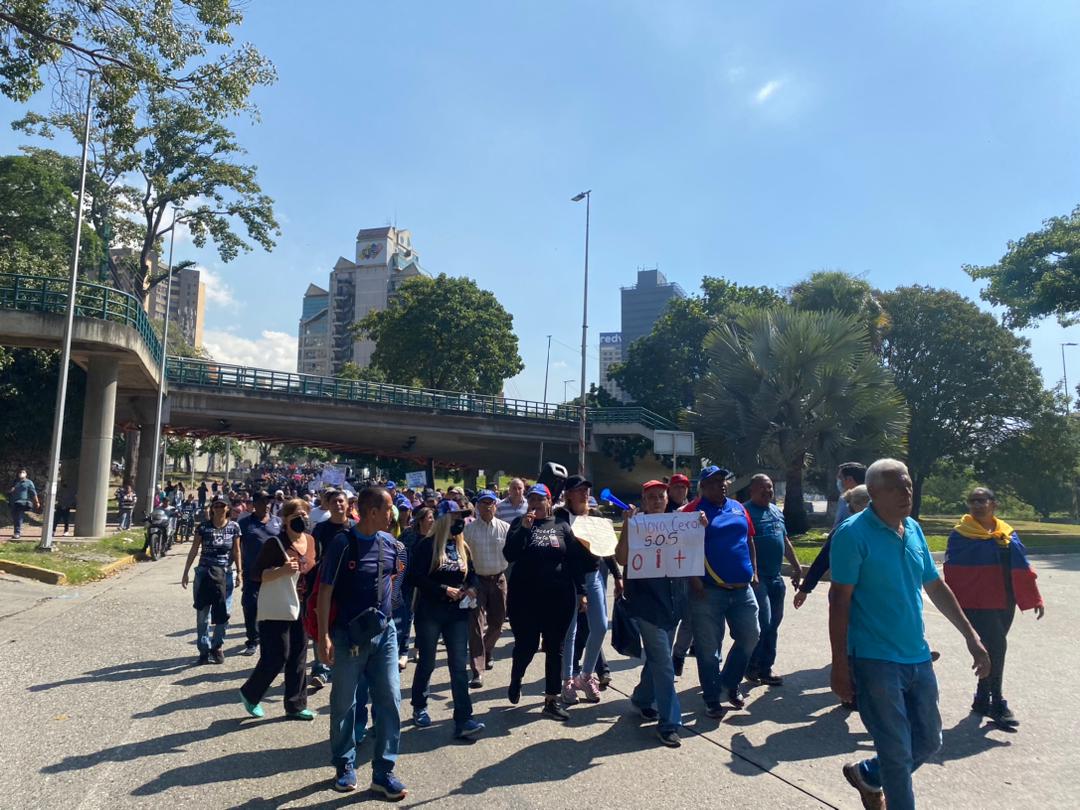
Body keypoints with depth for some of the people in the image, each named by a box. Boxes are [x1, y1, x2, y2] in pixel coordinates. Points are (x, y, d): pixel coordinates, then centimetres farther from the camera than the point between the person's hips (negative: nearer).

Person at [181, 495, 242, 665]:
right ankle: (204, 649, 15)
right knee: (202, 613, 4)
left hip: (225, 575, 0)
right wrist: (186, 573, 2)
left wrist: (240, 571, 1)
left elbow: (236, 551, 6)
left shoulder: (233, 527, 0)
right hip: (204, 574, 0)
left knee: (223, 613, 1)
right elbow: (194, 551, 2)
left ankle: (217, 646, 20)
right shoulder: (203, 527, -3)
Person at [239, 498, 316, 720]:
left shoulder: (310, 540, 5)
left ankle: (296, 705, 22)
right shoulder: (275, 543, -14)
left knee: (298, 658, 11)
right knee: (276, 657, -3)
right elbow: (254, 574, -15)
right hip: (277, 609, -6)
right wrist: (282, 571, -28)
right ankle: (250, 693, 22)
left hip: (301, 607, 6)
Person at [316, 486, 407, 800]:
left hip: (384, 632, 5)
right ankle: (344, 766, 29)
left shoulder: (389, 543, 2)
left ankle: (383, 772, 14)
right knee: (344, 703, 10)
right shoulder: (343, 543, -14)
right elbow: (325, 591, -12)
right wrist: (324, 636, -15)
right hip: (349, 634, -4)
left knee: (390, 700, 3)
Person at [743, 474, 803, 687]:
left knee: (773, 624, 11)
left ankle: (765, 668, 22)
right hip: (756, 578, -8)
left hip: (775, 577, 8)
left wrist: (796, 567, 18)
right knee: (763, 623, -9)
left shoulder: (777, 511, 15)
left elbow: (786, 542, 23)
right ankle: (752, 666, 7)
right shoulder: (745, 511, -10)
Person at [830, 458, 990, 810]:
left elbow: (936, 587, 16)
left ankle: (867, 775, 41)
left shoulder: (914, 530, 5)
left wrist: (971, 636, 15)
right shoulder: (853, 533, -16)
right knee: (898, 752, 2)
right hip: (876, 660, -7)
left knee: (928, 740, 19)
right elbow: (840, 600, -16)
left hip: (918, 657, 7)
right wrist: (839, 664, -16)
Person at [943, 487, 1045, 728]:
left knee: (993, 649, 13)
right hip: (977, 604, -6)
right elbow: (952, 572, -8)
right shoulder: (961, 534, -6)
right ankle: (997, 703, 1)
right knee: (996, 646, -13)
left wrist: (1035, 599, 7)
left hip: (1005, 604, 6)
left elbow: (1022, 569, 11)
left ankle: (982, 699, 28)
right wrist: (954, 603, -12)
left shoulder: (1007, 534, 9)